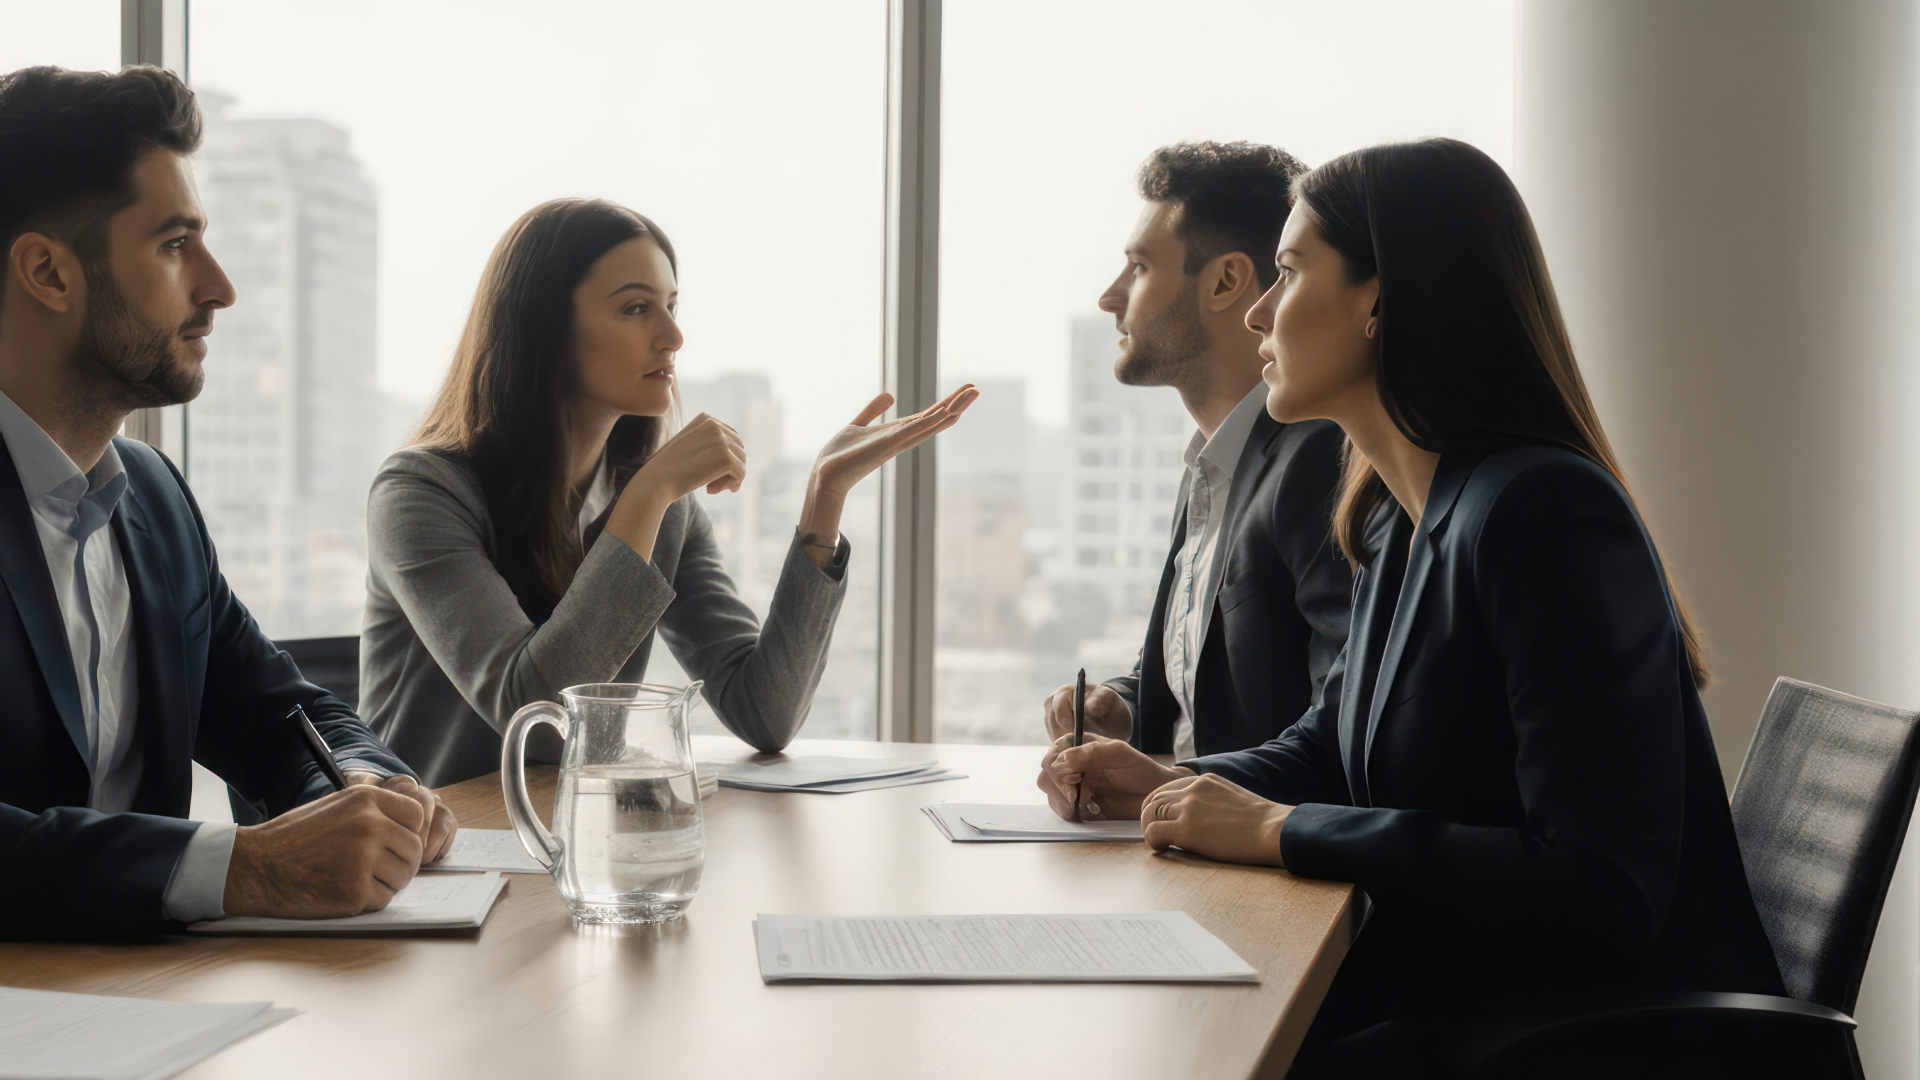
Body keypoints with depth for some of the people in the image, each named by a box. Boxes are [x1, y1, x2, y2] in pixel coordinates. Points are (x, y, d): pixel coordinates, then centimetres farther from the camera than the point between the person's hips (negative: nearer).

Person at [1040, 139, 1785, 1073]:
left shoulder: (1541, 514, -22)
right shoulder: (1397, 522, 8)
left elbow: (1603, 891, -27)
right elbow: (1342, 743, 24)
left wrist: (1282, 832, -21)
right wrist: (1167, 786, 5)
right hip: (1451, 994, 8)